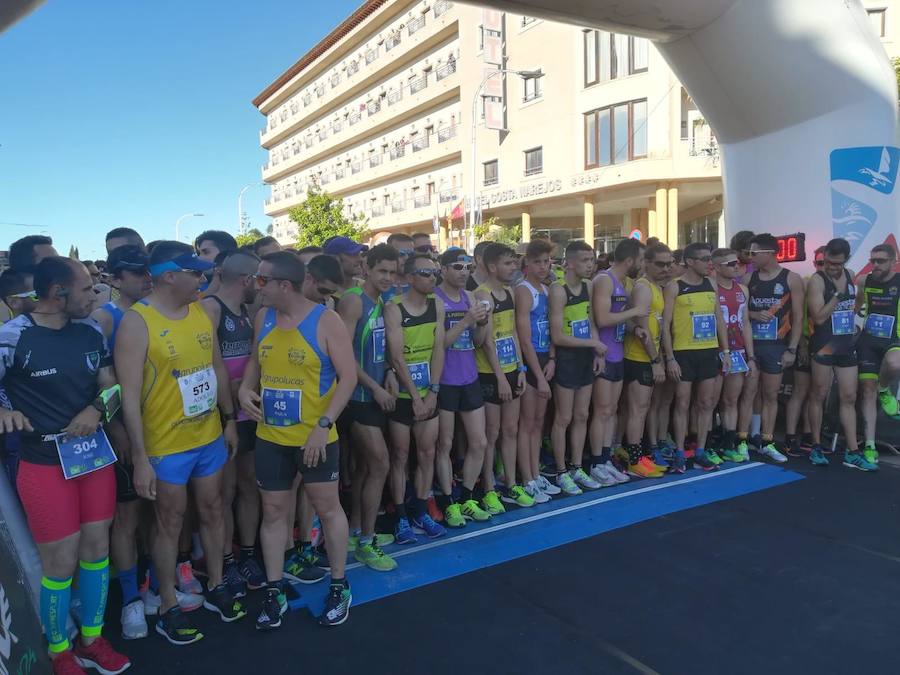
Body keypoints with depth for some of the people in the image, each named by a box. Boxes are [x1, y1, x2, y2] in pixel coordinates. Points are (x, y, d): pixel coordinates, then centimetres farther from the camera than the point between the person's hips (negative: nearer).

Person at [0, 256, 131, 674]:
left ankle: (92, 639, 35)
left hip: (96, 455, 5)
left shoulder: (90, 331, 2)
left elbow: (111, 383, 8)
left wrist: (97, 410, -12)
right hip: (45, 465, -5)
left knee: (97, 549, 15)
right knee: (60, 562, 6)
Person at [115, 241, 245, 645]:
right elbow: (129, 395, -18)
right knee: (170, 524, 10)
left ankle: (216, 587, 37)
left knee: (213, 511, 18)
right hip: (166, 445, -5)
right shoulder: (136, 321, -17)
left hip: (209, 437, 6)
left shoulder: (201, 312, 2)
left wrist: (229, 420, 12)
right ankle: (168, 608, 29)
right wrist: (140, 458, -19)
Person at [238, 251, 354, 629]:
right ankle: (275, 592, 27)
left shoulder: (326, 321, -14)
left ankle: (339, 587, 26)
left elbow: (348, 377, -14)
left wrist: (324, 425, -20)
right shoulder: (263, 318, 3)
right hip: (270, 436, 5)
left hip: (316, 437, -5)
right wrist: (245, 388, -2)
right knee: (273, 511, 12)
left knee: (327, 507, 8)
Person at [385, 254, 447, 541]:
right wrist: (414, 395, -16)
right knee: (400, 456, 4)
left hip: (428, 393, 5)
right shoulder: (394, 308, -14)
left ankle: (420, 514, 24)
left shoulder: (437, 305, 2)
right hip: (402, 394, -5)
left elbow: (438, 349, -1)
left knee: (427, 454, 10)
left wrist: (432, 391, -7)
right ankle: (401, 518, 16)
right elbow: (397, 358, -17)